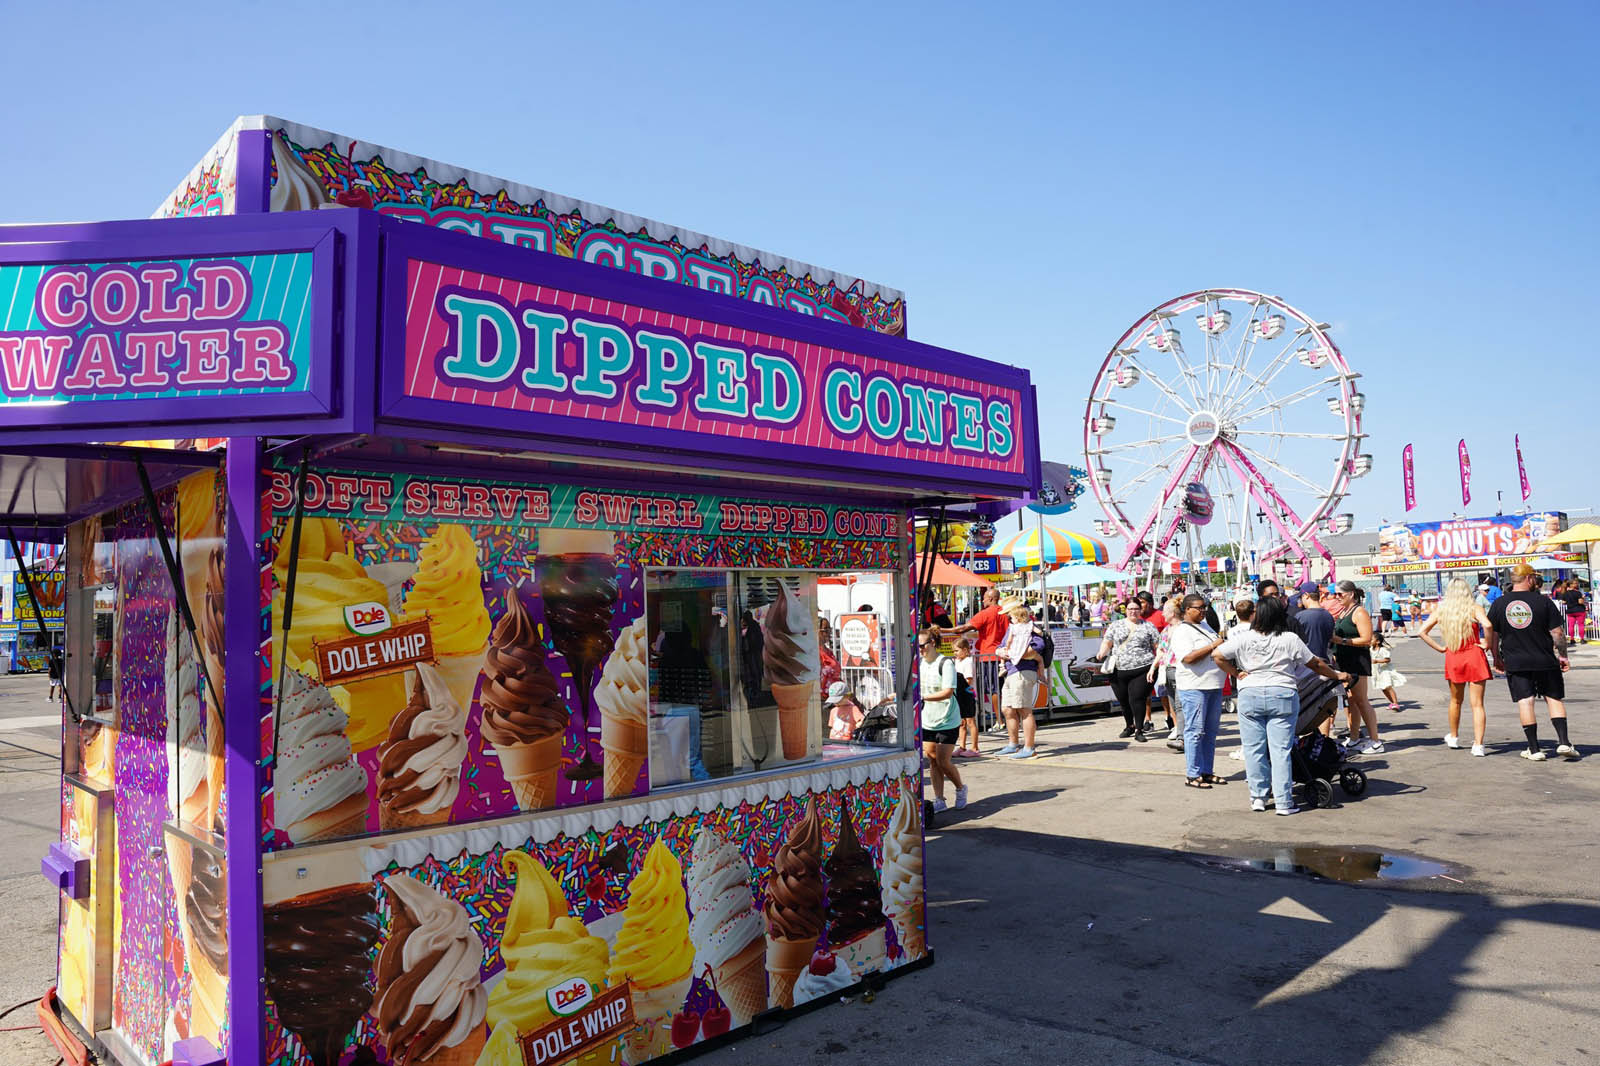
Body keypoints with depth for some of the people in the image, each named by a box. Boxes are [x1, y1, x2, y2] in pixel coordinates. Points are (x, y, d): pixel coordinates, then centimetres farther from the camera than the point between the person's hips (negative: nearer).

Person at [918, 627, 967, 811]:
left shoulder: (946, 663, -15)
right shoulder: (920, 663, 6)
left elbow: (948, 692, -22)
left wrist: (923, 697, -27)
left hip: (947, 721, -6)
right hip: (927, 720, 6)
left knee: (943, 761, -4)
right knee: (932, 760, 6)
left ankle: (961, 788, 23)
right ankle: (939, 801, 14)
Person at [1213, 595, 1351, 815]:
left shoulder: (1243, 639, -1)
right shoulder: (1290, 640, -2)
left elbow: (1217, 655, -1)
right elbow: (1315, 664, 7)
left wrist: (1236, 674, 6)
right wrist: (1338, 675, 23)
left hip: (1249, 695, 1)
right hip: (1282, 696, -1)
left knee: (1253, 749, 8)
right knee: (1280, 750, 1)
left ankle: (1258, 797, 14)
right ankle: (1283, 802, 3)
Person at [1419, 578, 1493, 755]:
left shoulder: (1440, 610, 2)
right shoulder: (1474, 609, -8)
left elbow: (1422, 632, -2)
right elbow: (1487, 624, -27)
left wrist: (1439, 647, 3)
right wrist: (1487, 643, -12)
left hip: (1452, 659, 3)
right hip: (1474, 657, -3)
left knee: (1455, 701, 22)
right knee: (1477, 704, 0)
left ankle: (1454, 737, 37)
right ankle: (1478, 744, -6)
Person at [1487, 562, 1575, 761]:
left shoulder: (1499, 604, 0)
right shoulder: (1542, 601, -6)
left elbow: (1491, 635, 4)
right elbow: (1558, 633, -5)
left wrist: (1496, 659, 16)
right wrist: (1563, 656, 9)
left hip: (1515, 663, 1)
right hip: (1545, 662, -1)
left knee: (1525, 702, 3)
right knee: (1554, 699, 12)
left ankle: (1534, 749, 4)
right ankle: (1563, 742, 4)